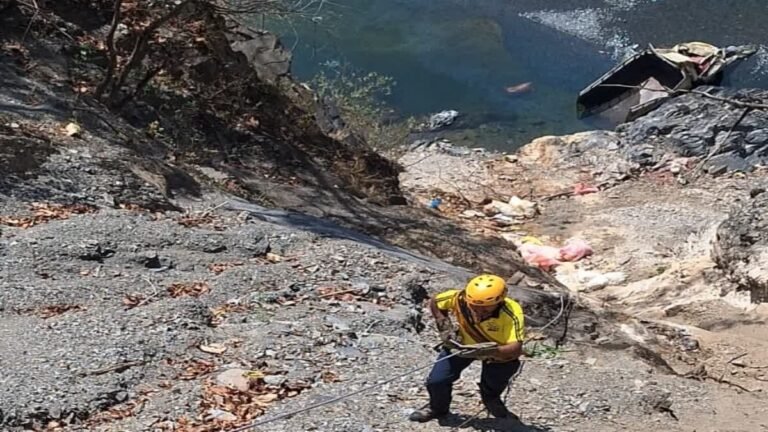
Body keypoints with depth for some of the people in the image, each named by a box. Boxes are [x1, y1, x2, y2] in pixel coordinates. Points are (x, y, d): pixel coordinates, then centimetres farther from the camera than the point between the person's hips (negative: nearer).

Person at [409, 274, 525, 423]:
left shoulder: (512, 314, -41)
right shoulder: (459, 298, -32)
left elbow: (515, 349, -47)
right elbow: (434, 302, -11)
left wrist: (486, 351, -59)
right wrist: (444, 325, -23)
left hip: (499, 352, -2)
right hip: (463, 343, 2)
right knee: (436, 380, -3)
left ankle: (496, 408, 35)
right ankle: (437, 408, 29)